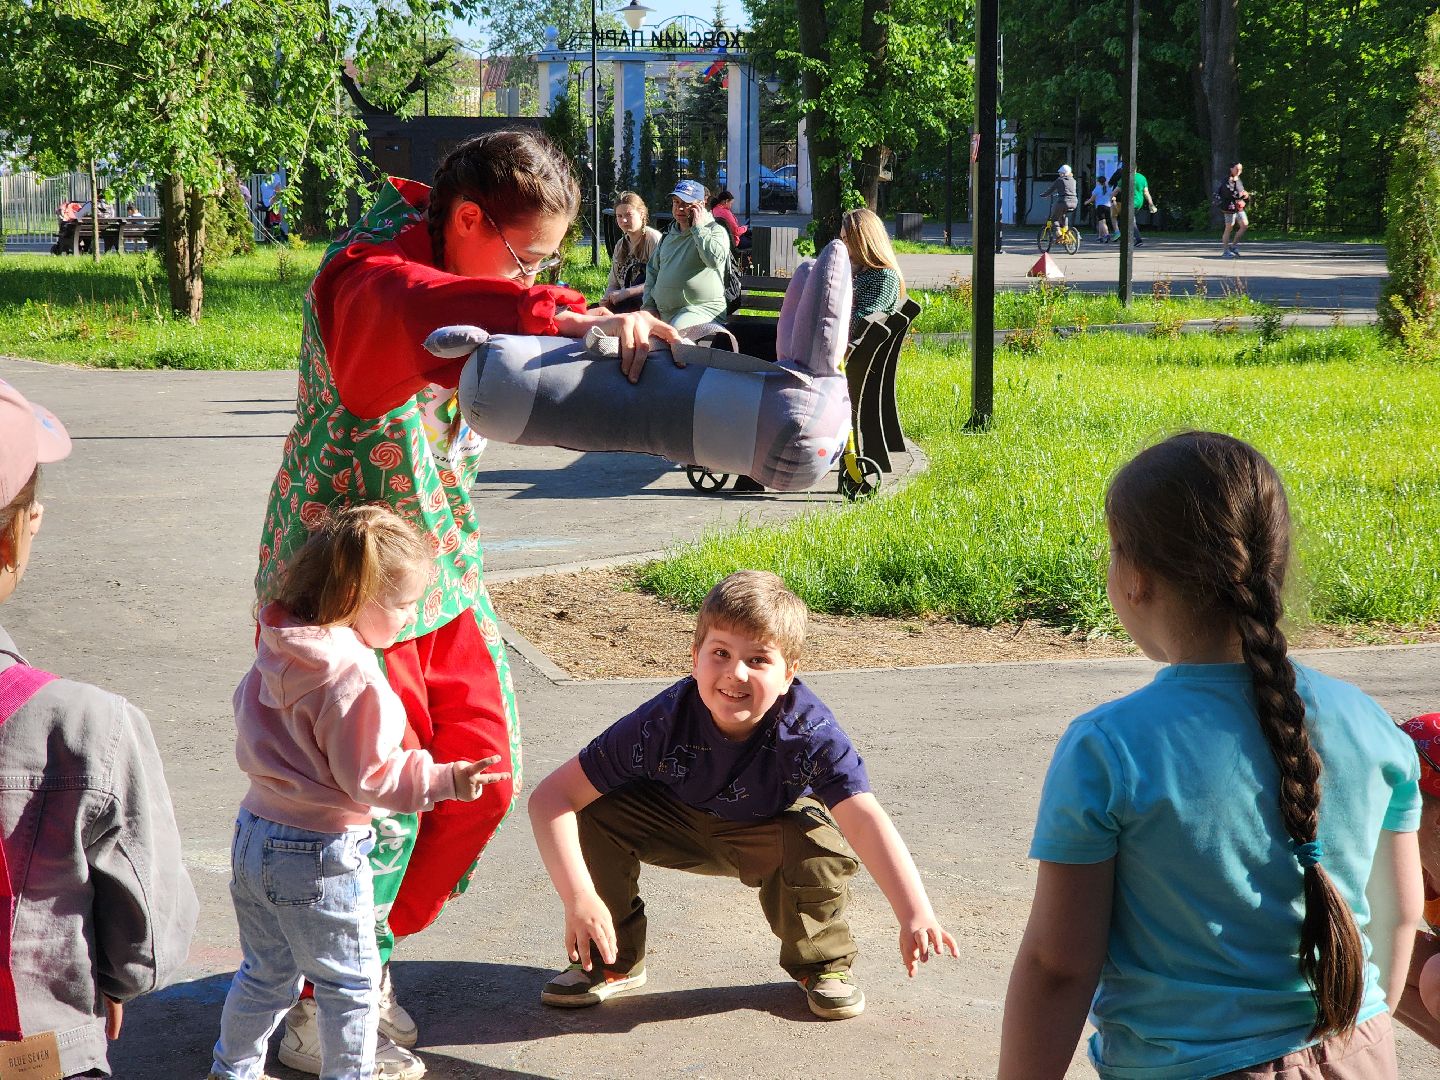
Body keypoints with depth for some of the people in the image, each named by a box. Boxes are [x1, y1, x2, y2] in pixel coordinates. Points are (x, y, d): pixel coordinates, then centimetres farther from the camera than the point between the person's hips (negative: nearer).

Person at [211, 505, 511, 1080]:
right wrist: (447, 780, -21)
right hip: (319, 852, -9)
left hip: (254, 835, 9)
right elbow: (369, 775, -23)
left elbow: (247, 709, 16)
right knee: (351, 982, 10)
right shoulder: (353, 676, -25)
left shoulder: (277, 648, 1)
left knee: (265, 973, 25)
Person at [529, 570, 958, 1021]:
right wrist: (579, 897, -43)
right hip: (680, 823, 1)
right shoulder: (662, 723, -33)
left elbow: (865, 819, -45)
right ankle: (613, 961, -1)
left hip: (770, 834, -1)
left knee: (817, 841, -33)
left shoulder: (809, 732, -34)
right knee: (596, 813, -25)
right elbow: (550, 797, -32)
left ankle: (821, 962, -2)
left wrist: (916, 915, -59)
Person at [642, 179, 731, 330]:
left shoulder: (715, 230, 1)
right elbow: (652, 270, 26)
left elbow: (716, 259, -21)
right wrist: (648, 305, 12)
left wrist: (698, 227, -11)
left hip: (701, 309, -6)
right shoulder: (668, 236, 21)